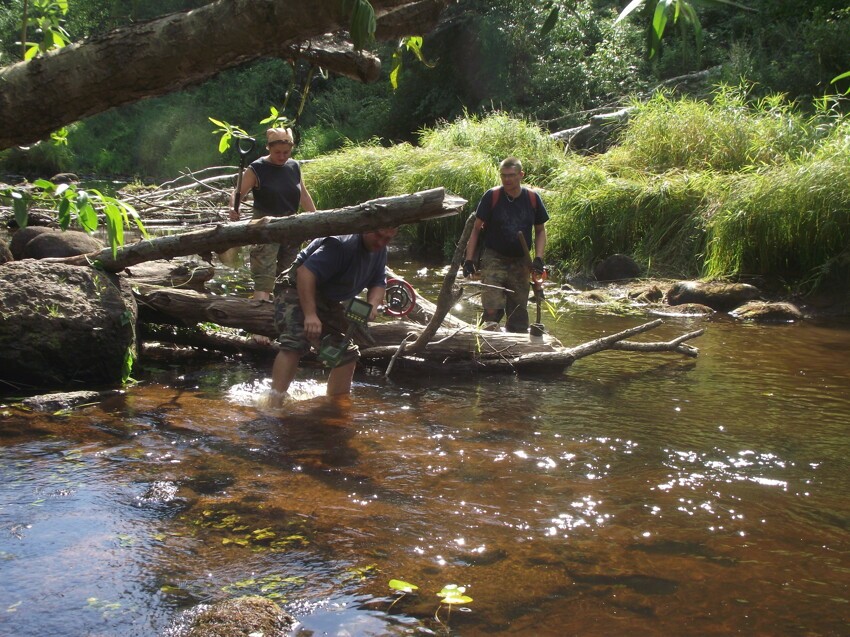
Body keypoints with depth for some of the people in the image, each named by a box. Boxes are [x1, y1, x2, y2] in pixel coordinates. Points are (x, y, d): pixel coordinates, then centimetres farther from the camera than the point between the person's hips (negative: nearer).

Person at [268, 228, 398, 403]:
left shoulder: (380, 250, -2)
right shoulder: (342, 243, -31)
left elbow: (378, 283, 5)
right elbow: (305, 272, -37)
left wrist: (372, 306, -18)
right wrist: (310, 315, -43)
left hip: (329, 302, 9)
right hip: (298, 290, -9)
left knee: (347, 353, 8)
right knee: (295, 343, -29)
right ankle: (274, 405, -35)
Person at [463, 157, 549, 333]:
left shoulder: (533, 198, 0)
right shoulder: (492, 196, -8)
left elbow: (540, 231, 11)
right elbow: (476, 229, -2)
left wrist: (538, 258, -2)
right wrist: (469, 260, -7)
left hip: (521, 263, 3)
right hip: (494, 260, -3)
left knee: (519, 313, 9)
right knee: (492, 311, -15)